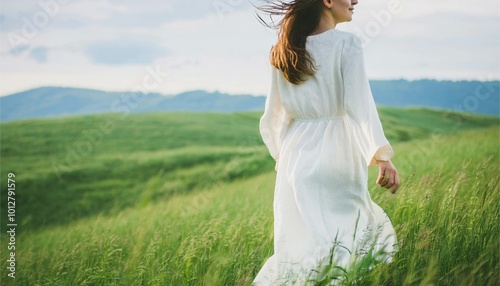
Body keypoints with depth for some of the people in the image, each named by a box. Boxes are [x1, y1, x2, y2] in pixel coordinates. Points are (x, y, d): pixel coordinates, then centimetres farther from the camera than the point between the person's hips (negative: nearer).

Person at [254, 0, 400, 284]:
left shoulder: (285, 53, 10)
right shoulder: (346, 44, -6)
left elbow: (273, 117, 13)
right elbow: (359, 103, -16)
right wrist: (382, 156, -20)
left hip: (296, 155, 6)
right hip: (337, 155, -5)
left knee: (299, 242, 12)